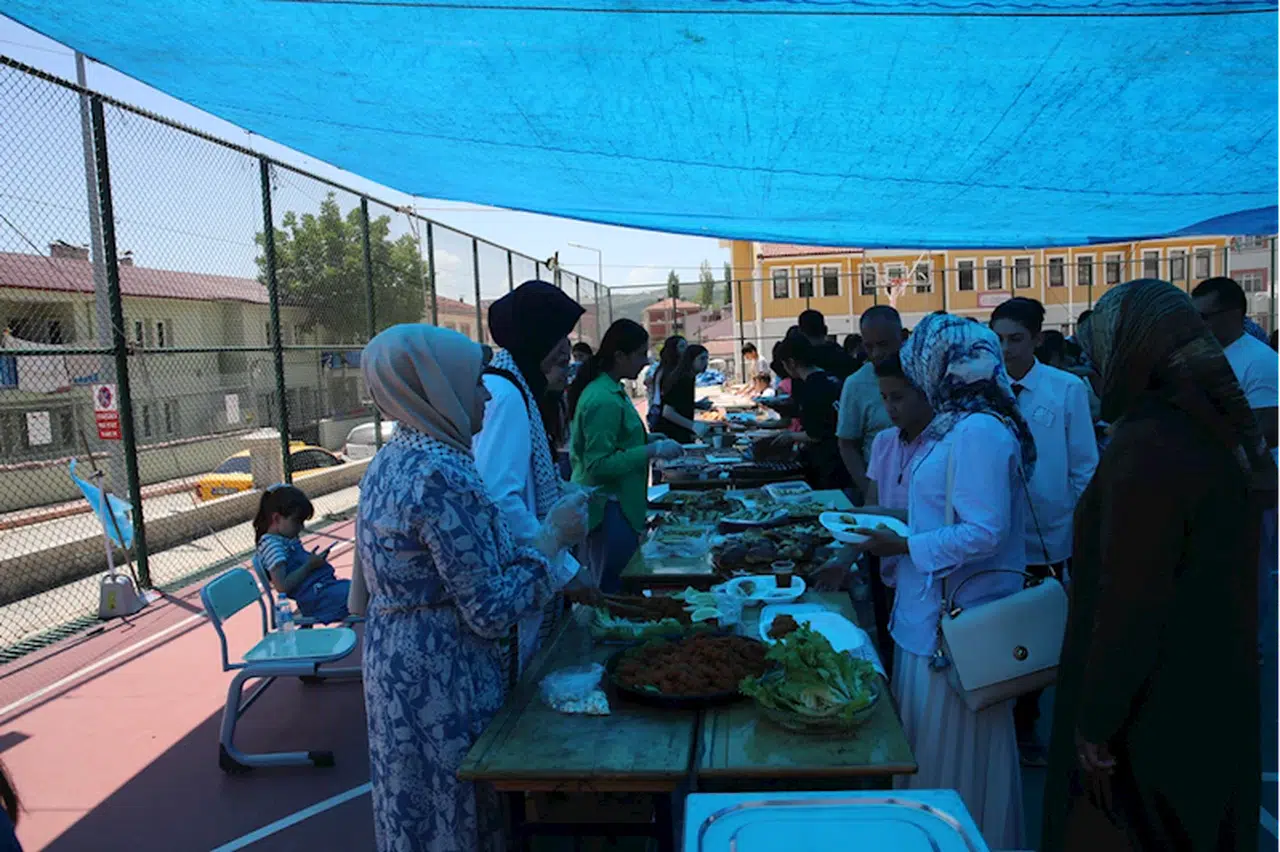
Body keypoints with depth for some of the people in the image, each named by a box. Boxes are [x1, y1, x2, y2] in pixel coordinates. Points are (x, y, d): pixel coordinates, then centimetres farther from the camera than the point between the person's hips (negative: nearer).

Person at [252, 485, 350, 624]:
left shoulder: (288, 539, 16)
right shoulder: (271, 545, -12)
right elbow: (282, 586, -21)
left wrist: (312, 559, 8)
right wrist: (309, 565, -15)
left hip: (325, 585, 10)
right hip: (317, 596, -10)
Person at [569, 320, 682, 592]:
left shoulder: (610, 390, 11)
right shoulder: (604, 400, -21)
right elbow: (599, 464, -24)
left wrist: (646, 439, 11)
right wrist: (652, 451, -21)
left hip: (615, 502, 10)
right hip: (608, 507, -10)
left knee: (605, 585, 18)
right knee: (615, 590, -1)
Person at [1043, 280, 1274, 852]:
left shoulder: (1147, 446, -25)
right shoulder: (1217, 431, 4)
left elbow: (1131, 600, -26)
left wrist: (1098, 723, -17)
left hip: (1154, 711, -9)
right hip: (1215, 694, 9)